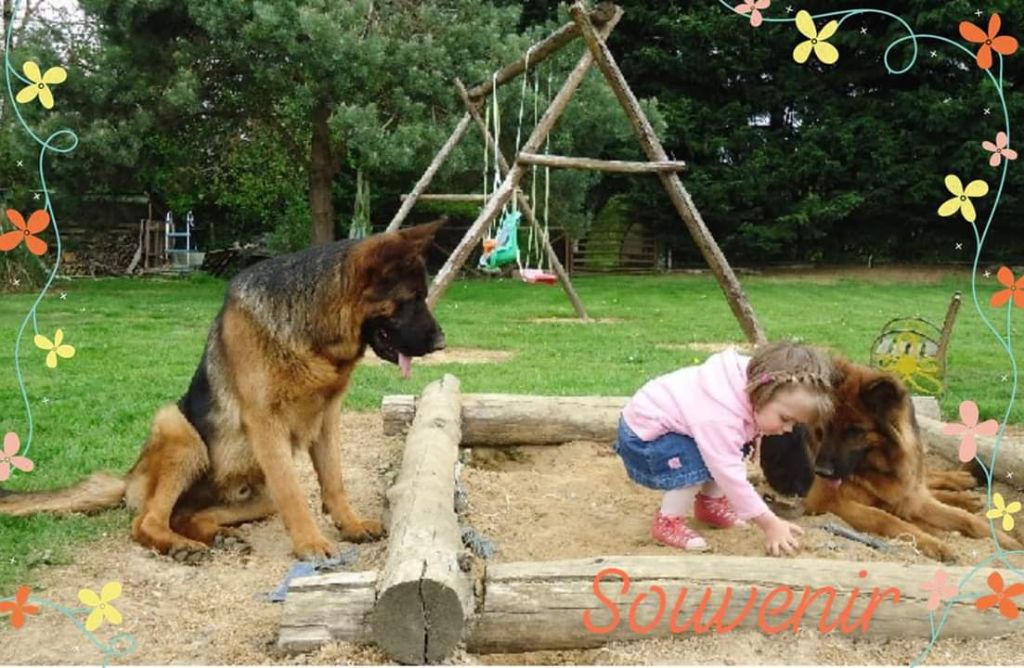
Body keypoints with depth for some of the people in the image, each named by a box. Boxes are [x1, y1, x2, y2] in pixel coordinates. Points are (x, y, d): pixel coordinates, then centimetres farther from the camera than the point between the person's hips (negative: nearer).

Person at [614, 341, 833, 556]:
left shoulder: (751, 380, -14)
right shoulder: (721, 418, -39)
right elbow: (731, 475, -36)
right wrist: (770, 524, -32)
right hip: (642, 436, -9)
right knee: (702, 462, -29)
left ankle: (710, 503, 17)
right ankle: (667, 523, -11)